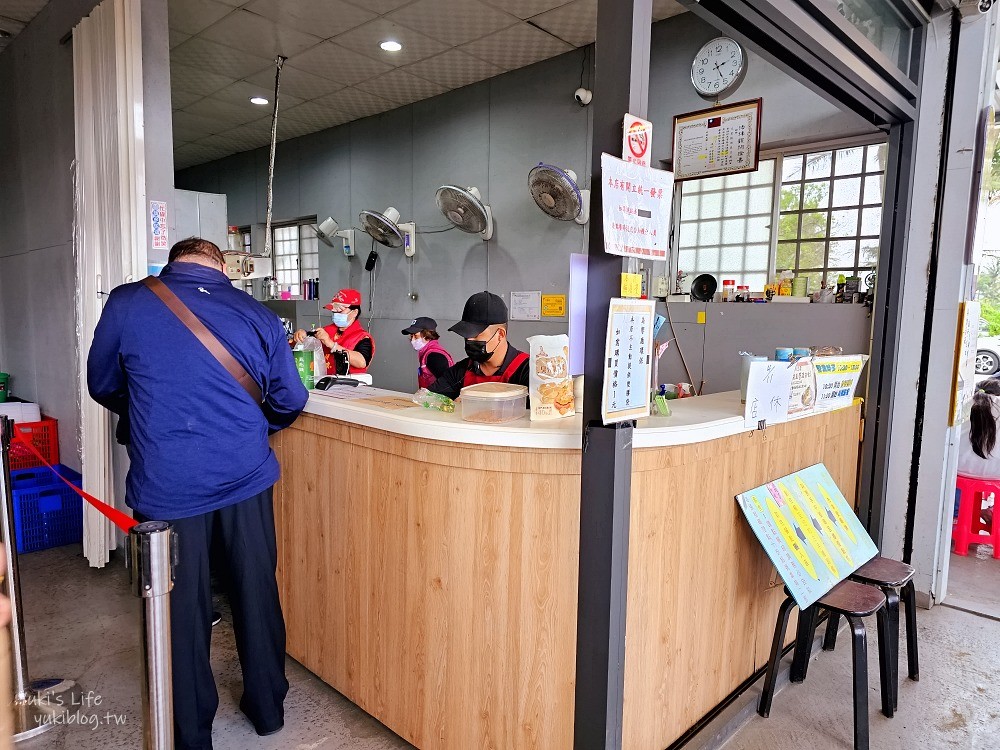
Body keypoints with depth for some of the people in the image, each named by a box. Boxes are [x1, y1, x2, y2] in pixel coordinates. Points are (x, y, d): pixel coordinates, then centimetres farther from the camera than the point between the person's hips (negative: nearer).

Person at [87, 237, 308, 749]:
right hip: (247, 479, 2)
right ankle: (267, 708, 36)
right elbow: (290, 402, 3)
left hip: (167, 488, -1)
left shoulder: (126, 304, -4)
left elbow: (102, 386, 10)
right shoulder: (258, 316, -2)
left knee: (182, 609, 14)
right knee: (256, 595, 17)